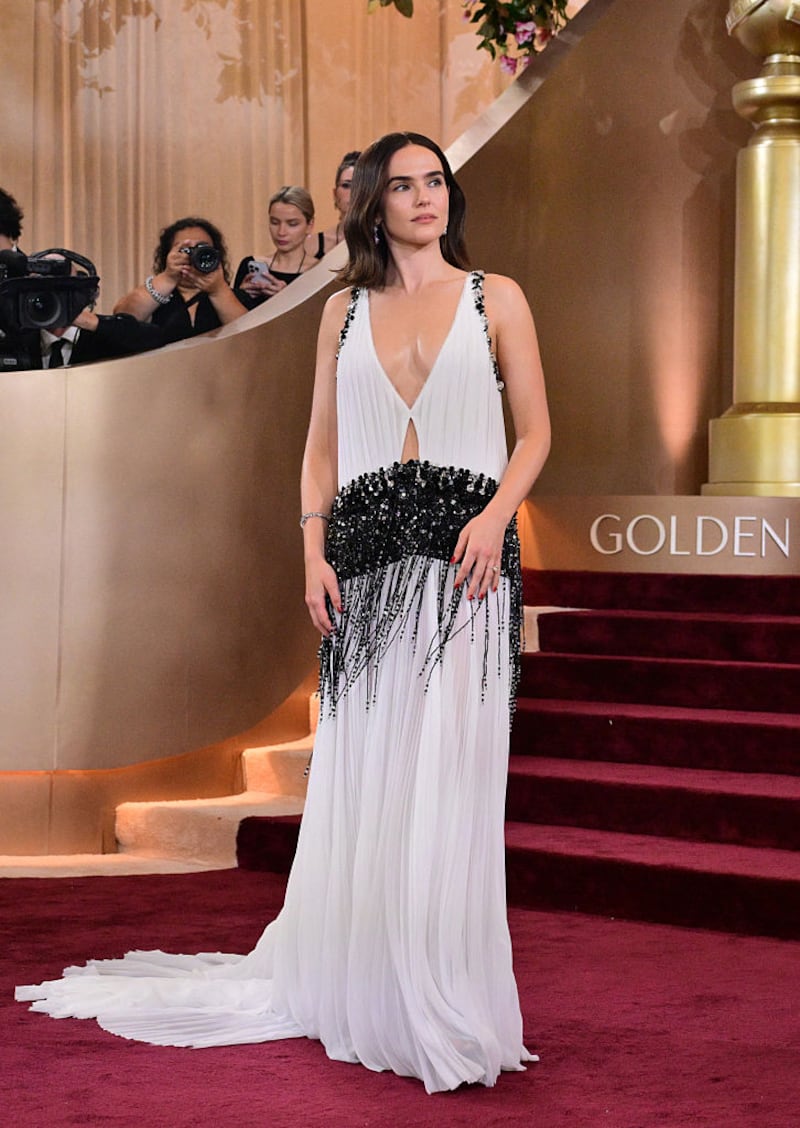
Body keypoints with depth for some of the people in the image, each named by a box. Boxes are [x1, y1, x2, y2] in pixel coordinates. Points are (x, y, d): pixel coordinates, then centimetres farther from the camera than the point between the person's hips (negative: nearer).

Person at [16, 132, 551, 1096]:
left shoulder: (494, 298, 8)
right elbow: (322, 446, 14)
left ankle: (445, 1014, -3)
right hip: (365, 551, 2)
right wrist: (315, 550, 1)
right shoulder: (346, 310, 14)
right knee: (359, 779, 2)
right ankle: (354, 994, 12)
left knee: (445, 777, -8)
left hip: (464, 549, -2)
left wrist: (494, 516, -11)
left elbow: (534, 430, 6)